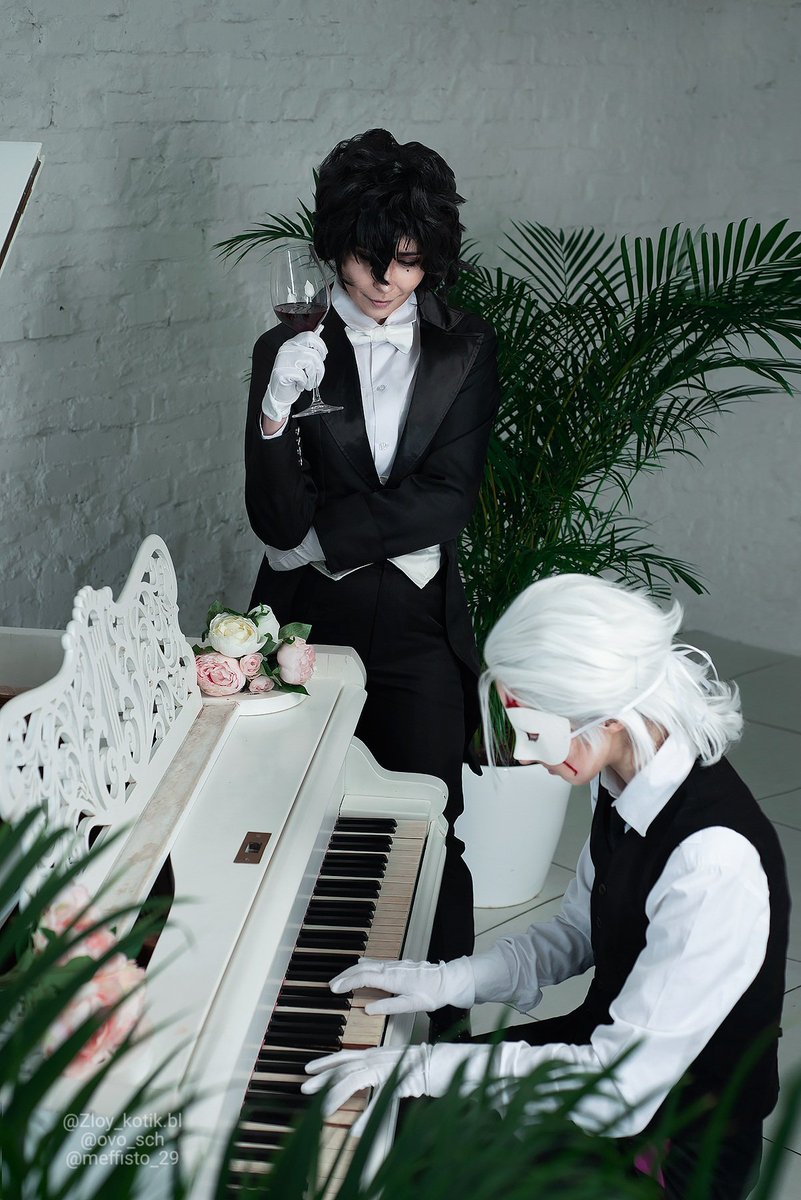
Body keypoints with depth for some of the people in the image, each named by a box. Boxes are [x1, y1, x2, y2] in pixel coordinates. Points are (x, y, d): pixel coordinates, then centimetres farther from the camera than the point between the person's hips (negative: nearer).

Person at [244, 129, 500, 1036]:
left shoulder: (465, 350, 3)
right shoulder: (287, 351, 1)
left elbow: (450, 499, -5)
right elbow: (274, 521, -7)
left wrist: (323, 535, -7)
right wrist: (276, 411, -23)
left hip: (416, 623, 0)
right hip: (310, 620, 0)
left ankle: (439, 1034, 16)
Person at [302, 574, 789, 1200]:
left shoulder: (714, 861, -34)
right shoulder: (624, 783, -7)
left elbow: (622, 1089, -32)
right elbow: (575, 934, 8)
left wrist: (422, 1066, -29)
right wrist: (445, 981, -5)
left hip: (673, 1149, -7)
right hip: (611, 1042, 7)